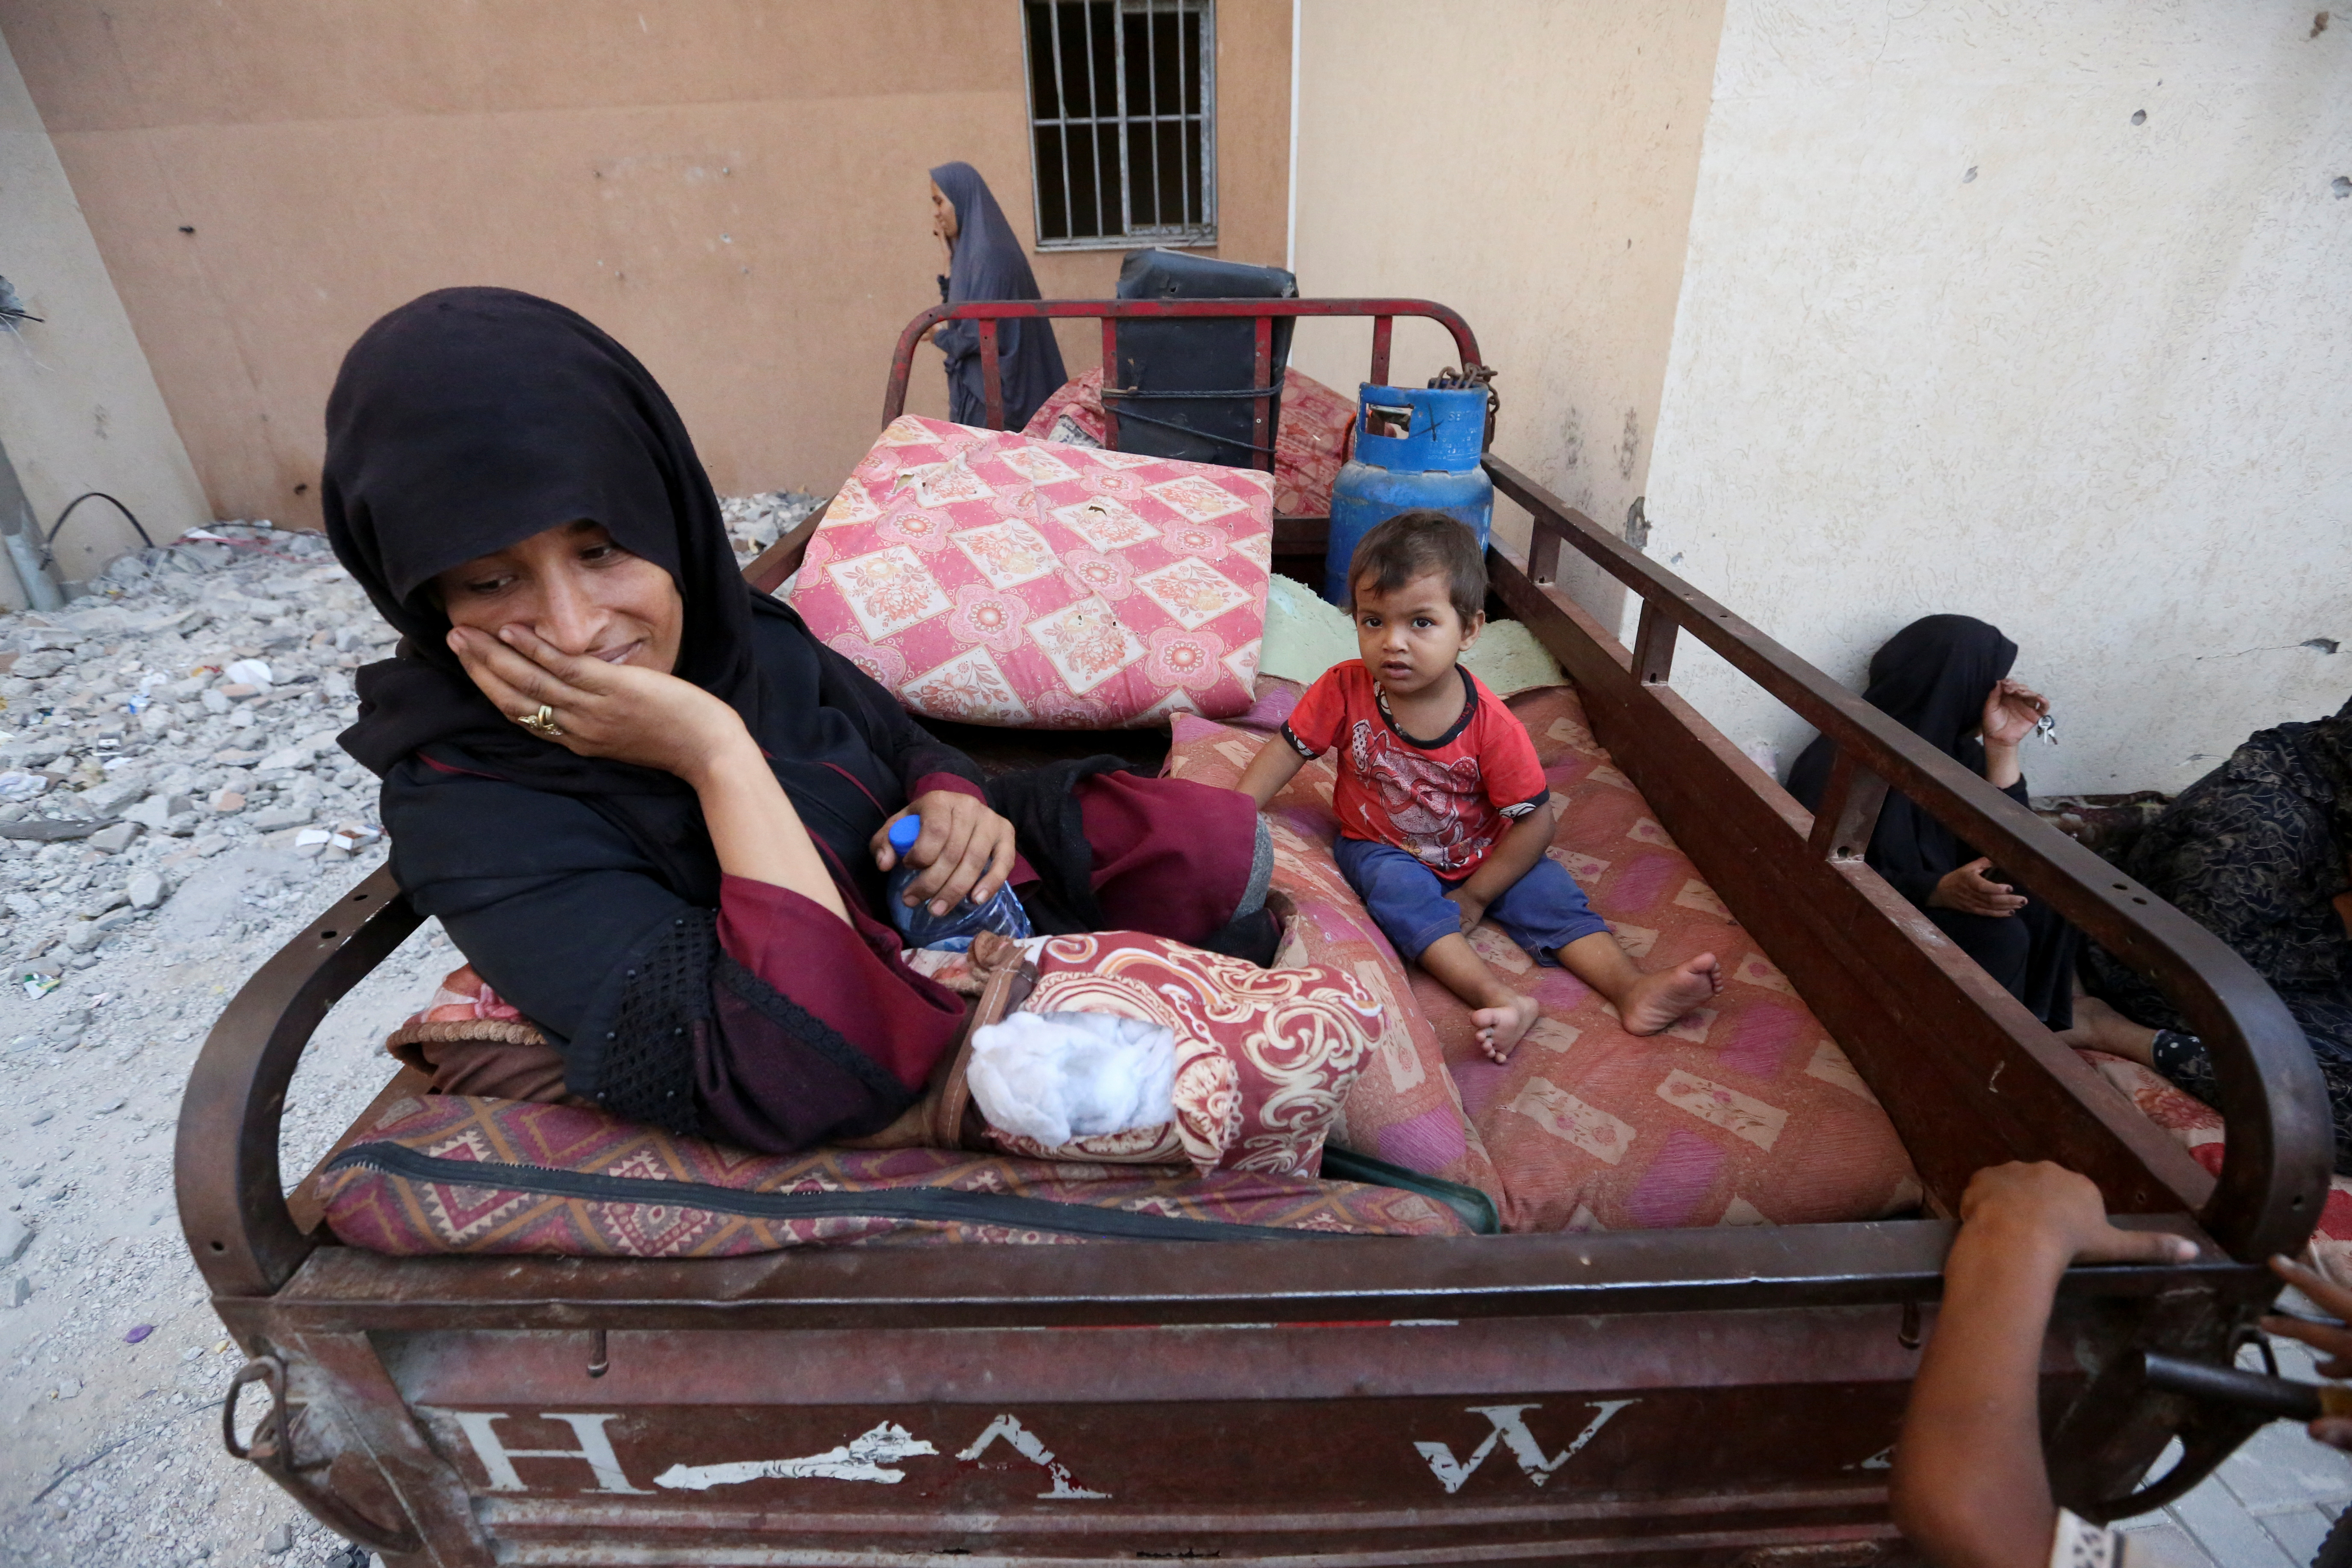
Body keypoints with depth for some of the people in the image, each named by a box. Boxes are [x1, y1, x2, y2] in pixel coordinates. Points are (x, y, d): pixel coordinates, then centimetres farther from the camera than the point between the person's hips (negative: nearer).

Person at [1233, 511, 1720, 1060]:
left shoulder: (1492, 725, -22)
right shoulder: (1345, 690, -19)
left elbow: (1534, 820, -15)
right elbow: (1289, 749, -9)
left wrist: (1475, 896, -15)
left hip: (1480, 856, 2)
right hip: (1383, 849, -2)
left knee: (1551, 892, -16)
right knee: (1402, 893, -31)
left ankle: (1635, 990, -18)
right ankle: (1502, 1001, -44)